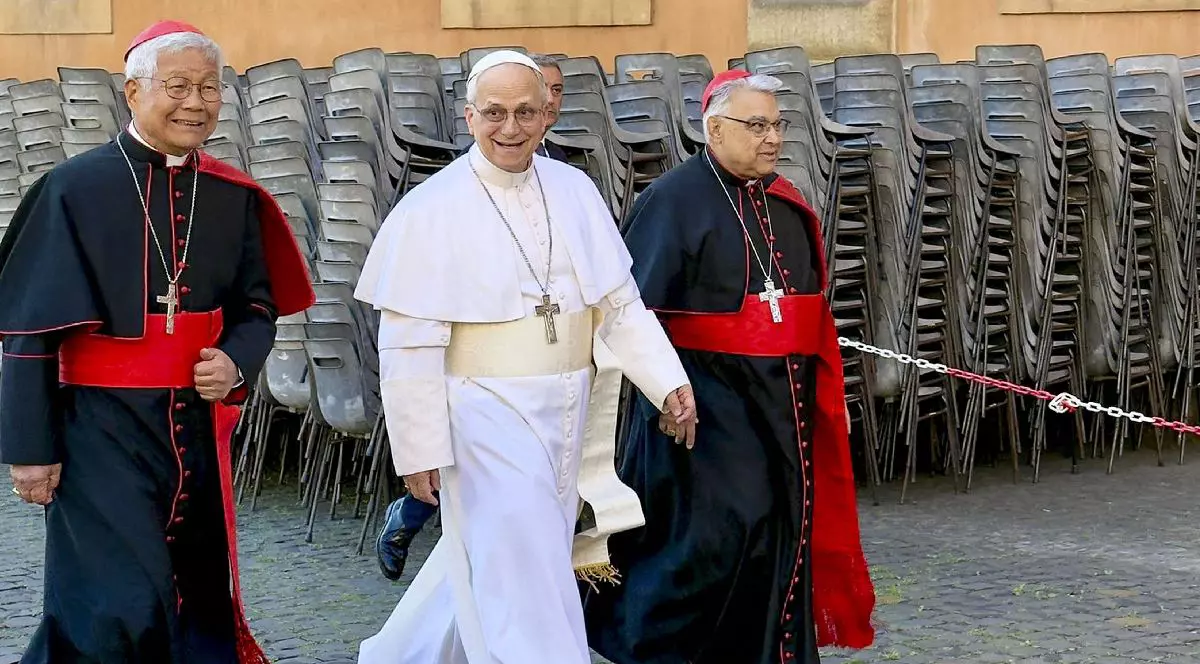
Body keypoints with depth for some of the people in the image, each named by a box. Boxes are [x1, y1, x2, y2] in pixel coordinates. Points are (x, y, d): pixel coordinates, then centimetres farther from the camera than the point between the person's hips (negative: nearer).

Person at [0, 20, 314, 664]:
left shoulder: (234, 197, 4)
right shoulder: (75, 188, -8)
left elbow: (257, 308, 14)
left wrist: (236, 362, -8)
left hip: (197, 427, 5)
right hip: (102, 430, -5)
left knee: (199, 597, 13)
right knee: (121, 612, -11)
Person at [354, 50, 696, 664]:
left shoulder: (575, 192, 2)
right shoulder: (432, 210, -11)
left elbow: (620, 303, 6)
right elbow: (409, 345, -11)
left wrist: (669, 382, -4)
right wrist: (420, 452, -12)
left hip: (565, 416, 5)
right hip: (487, 419, -5)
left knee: (484, 560, 19)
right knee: (524, 590, -4)